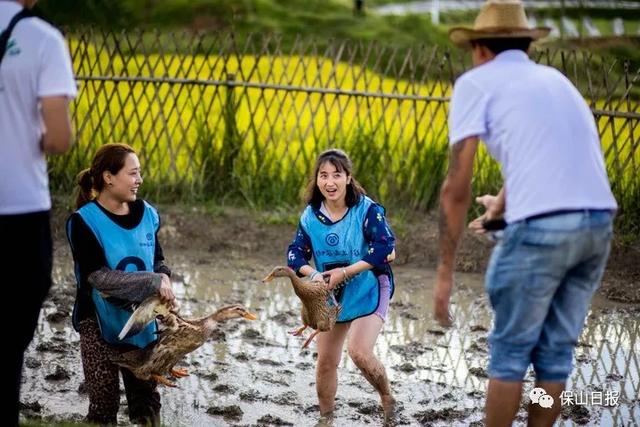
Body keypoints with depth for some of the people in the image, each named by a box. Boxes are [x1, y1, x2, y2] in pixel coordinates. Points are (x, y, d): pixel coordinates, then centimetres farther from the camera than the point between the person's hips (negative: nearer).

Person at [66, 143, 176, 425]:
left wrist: (164, 279, -11)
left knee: (146, 401, 10)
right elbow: (100, 277, -21)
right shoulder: (84, 222, -14)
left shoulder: (147, 214, 1)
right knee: (104, 403, -3)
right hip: (101, 323, -4)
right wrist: (154, 283, -24)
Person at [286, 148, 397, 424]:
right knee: (325, 361, 9)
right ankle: (326, 417, 29)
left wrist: (345, 272, -26)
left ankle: (387, 398, 6)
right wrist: (314, 274, -22)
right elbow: (296, 253, 0)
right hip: (332, 294, 5)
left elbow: (384, 247, -25)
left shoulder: (367, 210, -18)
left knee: (359, 352, -22)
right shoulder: (311, 216, -3)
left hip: (369, 290, -5)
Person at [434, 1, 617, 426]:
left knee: (510, 349, 9)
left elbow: (457, 187, -1)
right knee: (556, 348, 17)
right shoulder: (554, 78, 26)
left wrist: (445, 271, 3)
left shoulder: (475, 83, 8)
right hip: (599, 222, 6)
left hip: (542, 227, -6)